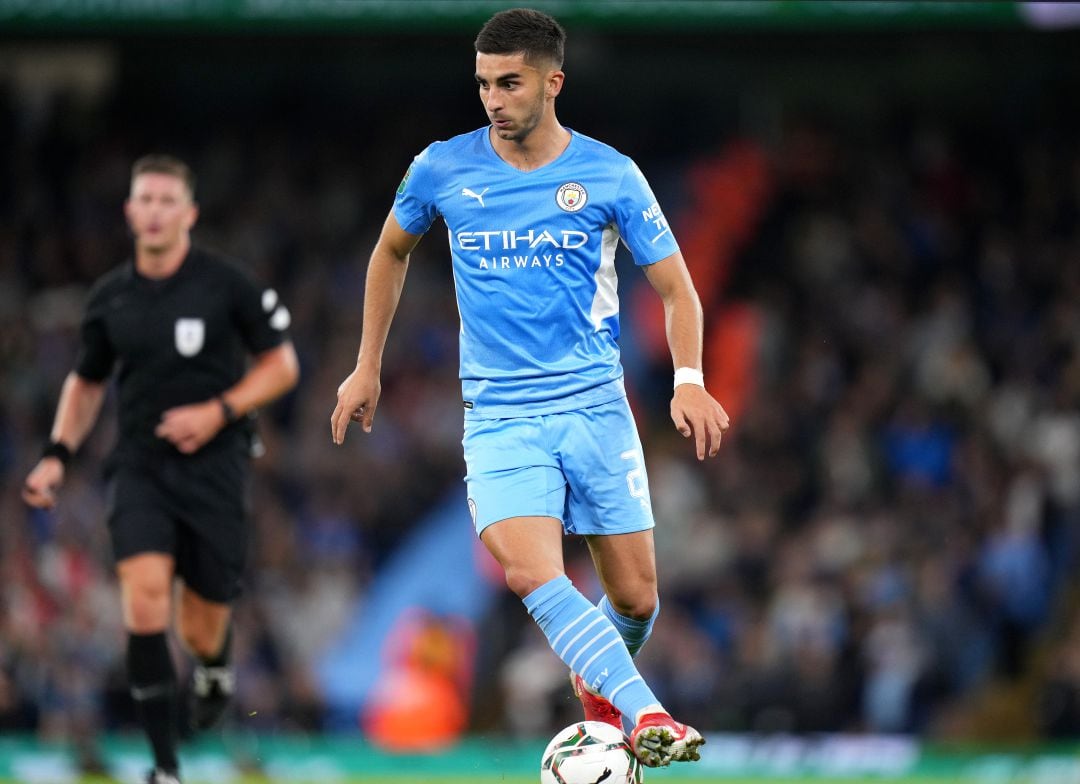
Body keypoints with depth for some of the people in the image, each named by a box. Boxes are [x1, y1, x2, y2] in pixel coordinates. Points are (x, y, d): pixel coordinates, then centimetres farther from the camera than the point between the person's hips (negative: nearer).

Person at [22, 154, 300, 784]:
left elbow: (282, 365, 0)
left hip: (213, 466, -2)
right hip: (140, 466, 2)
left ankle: (216, 664, 44)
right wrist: (59, 455, 6)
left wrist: (219, 411, -14)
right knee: (145, 595, -21)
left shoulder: (228, 284, -5)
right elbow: (87, 380, 19)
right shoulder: (110, 297, 5)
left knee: (201, 632, 2)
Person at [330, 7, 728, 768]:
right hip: (499, 414, 0)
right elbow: (392, 250, 20)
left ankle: (601, 684, 37)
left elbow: (675, 288, 2)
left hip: (596, 405, 0)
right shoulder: (442, 170, 0)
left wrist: (689, 380, -15)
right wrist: (367, 367, 18)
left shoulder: (610, 175, -3)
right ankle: (648, 717, -31)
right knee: (532, 572, -25)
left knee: (635, 597, 3)